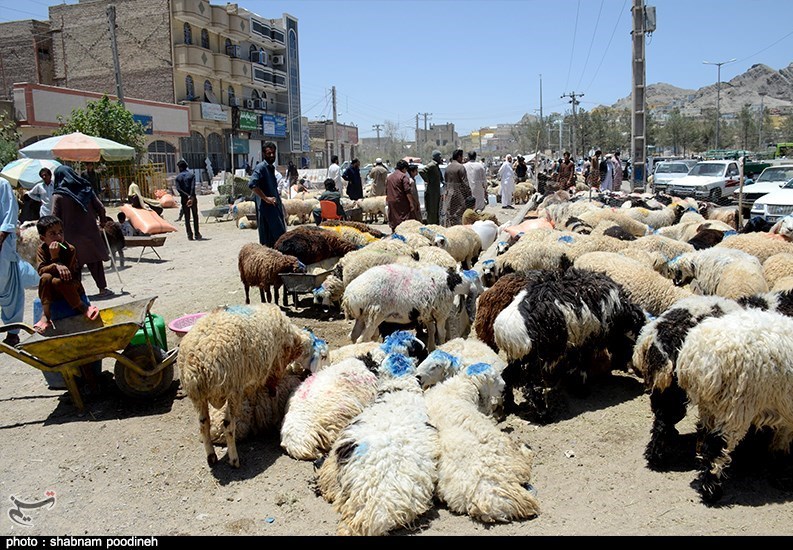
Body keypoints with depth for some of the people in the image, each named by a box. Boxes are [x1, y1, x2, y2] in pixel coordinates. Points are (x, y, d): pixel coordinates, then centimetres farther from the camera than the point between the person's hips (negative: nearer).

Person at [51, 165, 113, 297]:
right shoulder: (86, 188, 2)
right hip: (90, 232, 2)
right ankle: (102, 288, 13)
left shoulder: (58, 195, -7)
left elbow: (55, 217, -9)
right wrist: (102, 221, 16)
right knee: (95, 260, 11)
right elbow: (101, 208, 0)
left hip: (72, 236, -2)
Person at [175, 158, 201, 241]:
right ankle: (197, 234, 7)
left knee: (187, 218, 6)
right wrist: (191, 197, -19)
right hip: (193, 198, 0)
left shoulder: (178, 177, 3)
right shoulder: (191, 175, 0)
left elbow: (178, 188, -11)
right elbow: (193, 187, -14)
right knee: (195, 216, 8)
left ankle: (189, 235, 3)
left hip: (184, 199, 1)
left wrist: (187, 196, -14)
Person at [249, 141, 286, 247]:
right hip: (266, 207, -9)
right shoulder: (261, 167, -11)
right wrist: (266, 198, -23)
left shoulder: (272, 167, 16)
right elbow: (252, 184, -25)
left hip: (275, 207, 9)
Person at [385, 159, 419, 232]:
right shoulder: (403, 176, -8)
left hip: (391, 203, 7)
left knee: (393, 223, 11)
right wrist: (412, 204, -15)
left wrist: (387, 202, 25)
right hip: (401, 203, -7)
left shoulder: (389, 176, 14)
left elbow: (386, 191, 18)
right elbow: (408, 191, -15)